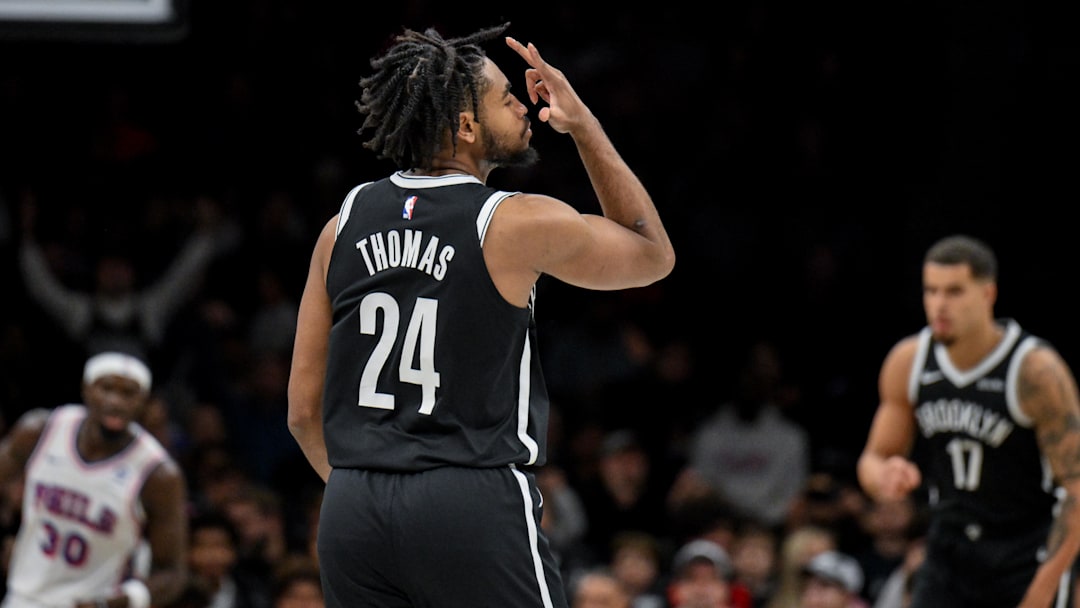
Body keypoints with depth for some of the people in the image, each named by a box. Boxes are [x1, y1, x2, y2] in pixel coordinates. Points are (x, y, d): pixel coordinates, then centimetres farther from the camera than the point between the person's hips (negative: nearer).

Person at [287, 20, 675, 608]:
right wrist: (583, 126, 14)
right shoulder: (521, 224, -5)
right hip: (475, 512, -5)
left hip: (352, 514, 5)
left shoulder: (346, 222, 9)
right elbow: (653, 255, 15)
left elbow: (303, 410, 11)